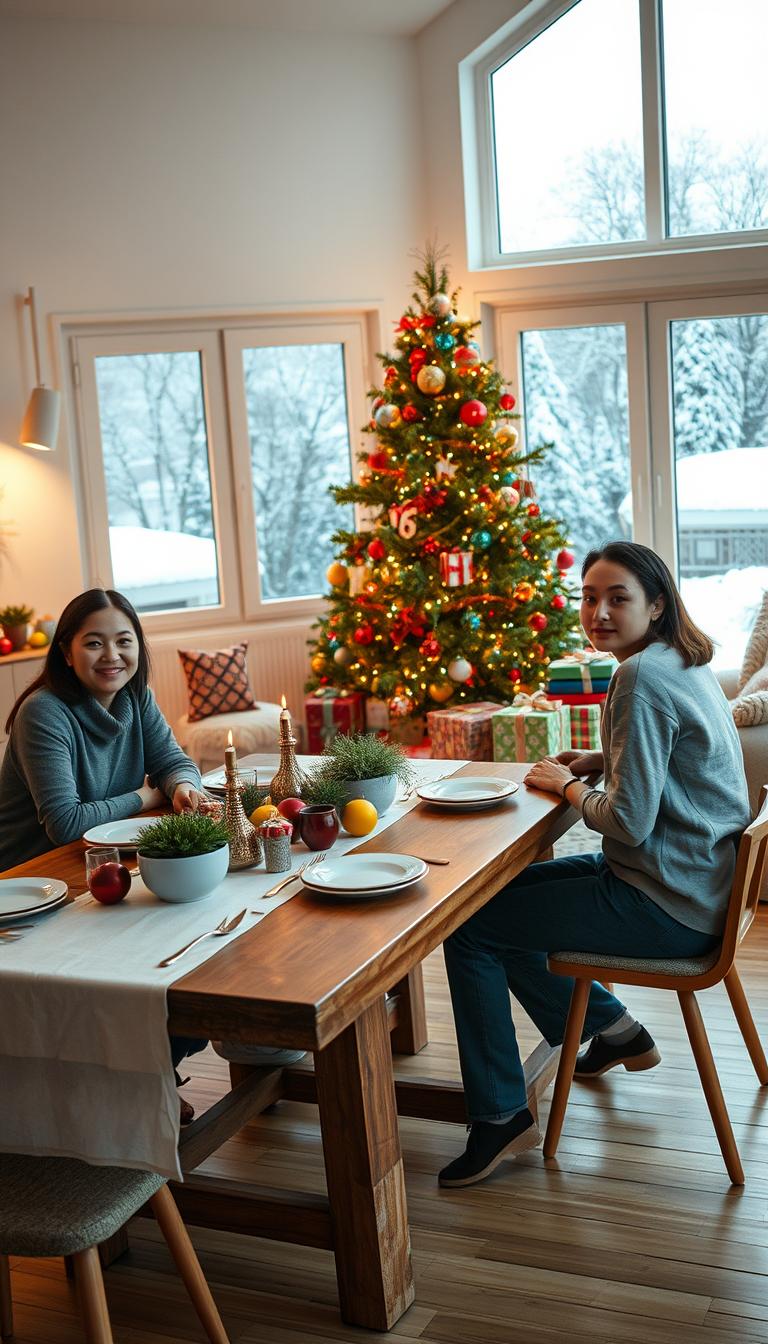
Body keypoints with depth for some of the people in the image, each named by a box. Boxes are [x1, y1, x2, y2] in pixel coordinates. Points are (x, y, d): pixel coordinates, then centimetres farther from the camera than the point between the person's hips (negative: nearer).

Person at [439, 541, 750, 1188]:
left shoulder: (642, 678, -23)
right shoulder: (682, 662, 8)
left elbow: (628, 823, -25)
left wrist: (568, 785, -7)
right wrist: (598, 762, 8)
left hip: (667, 905, -10)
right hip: (695, 883, 10)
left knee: (470, 929, -4)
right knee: (504, 894, 23)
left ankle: (502, 1114, 5)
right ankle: (613, 1028, 31)